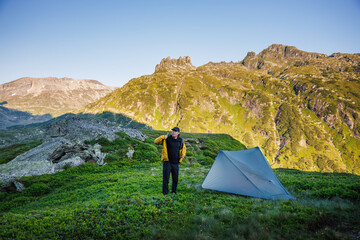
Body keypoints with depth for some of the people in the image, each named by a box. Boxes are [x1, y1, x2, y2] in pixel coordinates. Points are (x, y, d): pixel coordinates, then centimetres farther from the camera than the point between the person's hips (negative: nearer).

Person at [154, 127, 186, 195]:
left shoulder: (180, 140, 5)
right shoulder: (167, 138, -7)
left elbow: (184, 148, 24)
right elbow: (156, 141, -11)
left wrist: (183, 154, 4)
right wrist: (162, 137, -27)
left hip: (175, 163, 4)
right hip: (167, 162, -4)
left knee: (175, 179, 11)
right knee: (166, 178, -4)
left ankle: (173, 192, 29)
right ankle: (165, 193, 6)